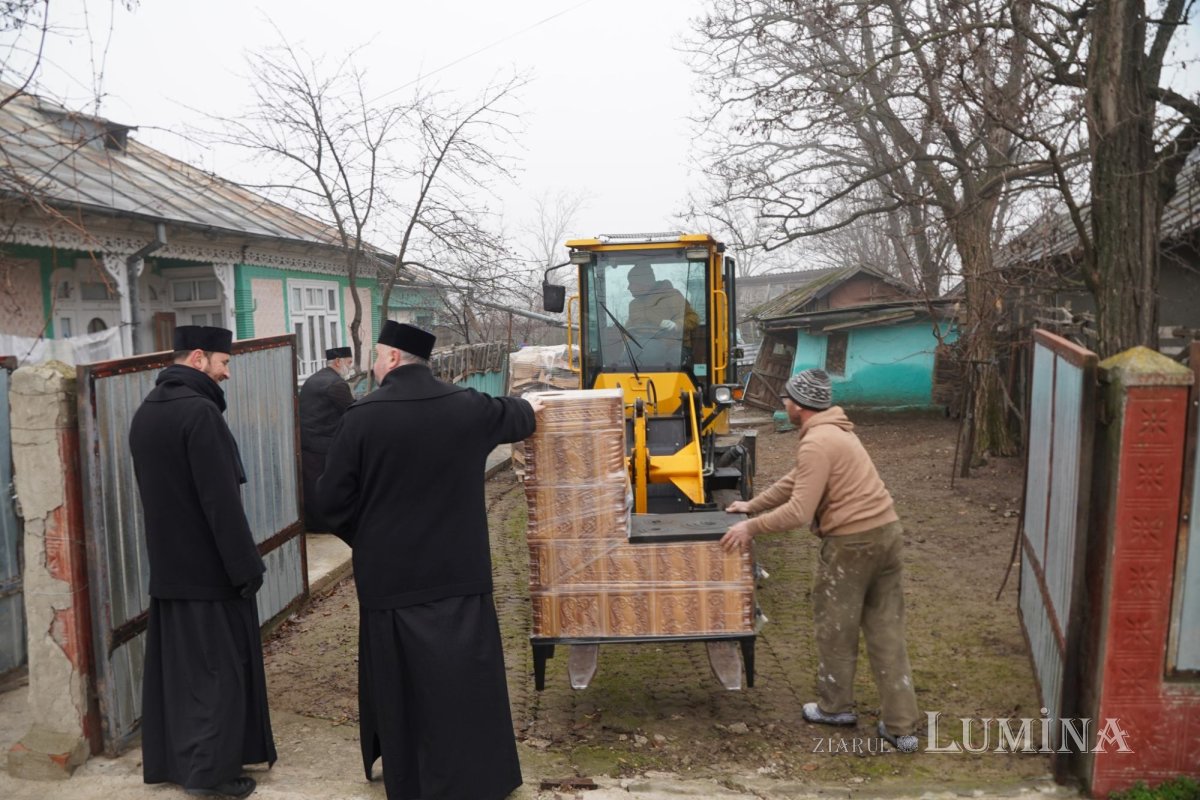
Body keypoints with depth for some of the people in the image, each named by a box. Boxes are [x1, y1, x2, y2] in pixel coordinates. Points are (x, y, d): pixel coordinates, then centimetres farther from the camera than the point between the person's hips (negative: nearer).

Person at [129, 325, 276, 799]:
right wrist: (247, 565, -17)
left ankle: (168, 761, 28)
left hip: (167, 565, 9)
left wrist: (168, 547, 20)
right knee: (219, 668, 3)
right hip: (208, 567, -9)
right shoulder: (199, 410, -20)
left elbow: (156, 490, 14)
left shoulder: (146, 412, 8)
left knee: (175, 665, 17)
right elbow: (221, 499, -23)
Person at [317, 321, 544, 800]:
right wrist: (529, 409, 45)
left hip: (389, 573, -1)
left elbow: (332, 497, -6)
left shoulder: (363, 416, -11)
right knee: (464, 681, 10)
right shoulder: (466, 407, -2)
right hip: (457, 569, 2)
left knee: (400, 684, 12)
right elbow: (509, 416, 21)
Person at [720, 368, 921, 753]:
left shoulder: (817, 442, -17)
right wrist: (752, 505, 27)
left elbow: (799, 511, -21)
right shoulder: (833, 431, 16)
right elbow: (795, 481, 24)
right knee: (887, 632, 11)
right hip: (886, 532, 9)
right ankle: (901, 727, 15)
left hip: (851, 542, -9)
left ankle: (835, 706, 29)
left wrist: (751, 527, -11)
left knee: (835, 628, 12)